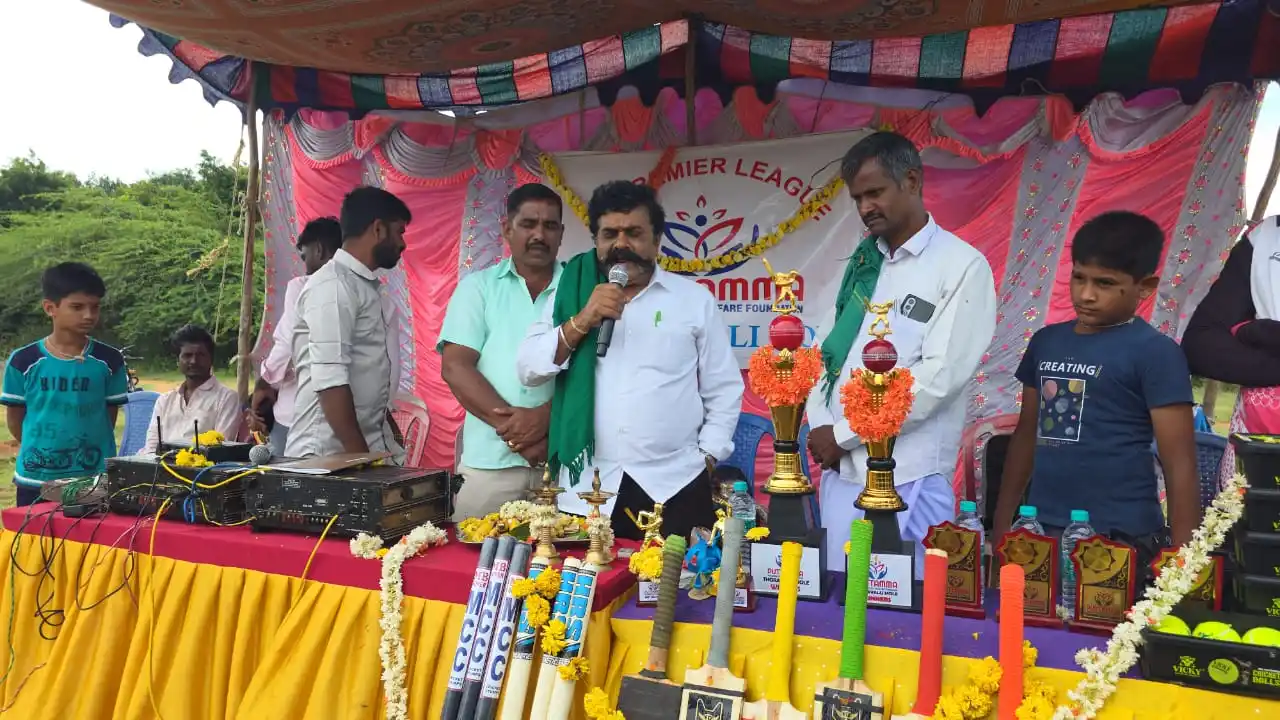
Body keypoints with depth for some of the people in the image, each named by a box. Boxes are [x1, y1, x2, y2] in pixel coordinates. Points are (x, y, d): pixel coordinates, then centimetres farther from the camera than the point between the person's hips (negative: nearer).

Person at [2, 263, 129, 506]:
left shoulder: (109, 360, -3)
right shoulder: (24, 361, -3)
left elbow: (111, 415, 5)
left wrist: (89, 452, 2)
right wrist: (42, 450, 6)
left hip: (95, 479, 0)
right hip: (35, 481, 0)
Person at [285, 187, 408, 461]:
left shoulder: (368, 286, 13)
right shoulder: (334, 286, -14)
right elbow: (330, 381, -21)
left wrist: (391, 438, 17)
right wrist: (359, 456, -20)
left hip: (373, 446, 8)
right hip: (332, 454, -8)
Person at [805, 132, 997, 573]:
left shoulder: (962, 266, -6)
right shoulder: (860, 263, 13)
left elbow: (939, 377, -14)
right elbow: (825, 351, 13)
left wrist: (843, 434, -11)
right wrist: (819, 428, -3)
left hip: (908, 478, -5)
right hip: (839, 469, 6)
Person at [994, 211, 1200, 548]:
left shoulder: (1155, 352, -8)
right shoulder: (1046, 341, 8)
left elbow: (1180, 466, -8)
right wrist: (1002, 523, 13)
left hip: (1120, 538, -5)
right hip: (1041, 529, 5)